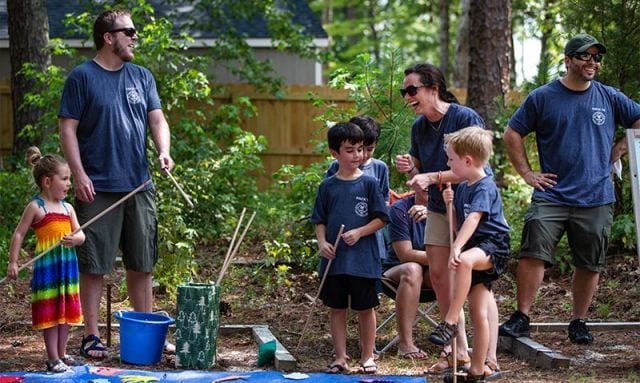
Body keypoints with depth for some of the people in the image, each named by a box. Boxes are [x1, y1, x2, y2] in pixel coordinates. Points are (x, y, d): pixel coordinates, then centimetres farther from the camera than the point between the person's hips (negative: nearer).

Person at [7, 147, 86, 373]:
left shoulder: (68, 208, 11)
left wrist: (75, 239, -16)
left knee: (66, 311, 12)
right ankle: (53, 359, 3)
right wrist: (13, 263, -11)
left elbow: (81, 235, 8)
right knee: (50, 312, -2)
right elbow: (19, 234, -6)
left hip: (68, 263, 6)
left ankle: (62, 354, 23)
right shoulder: (36, 207, -6)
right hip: (47, 263, -6)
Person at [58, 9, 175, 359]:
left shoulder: (141, 77, 12)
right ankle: (91, 336, 6)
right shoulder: (82, 77, -3)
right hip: (98, 189, -5)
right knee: (93, 265, -1)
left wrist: (164, 152, -10)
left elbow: (157, 120, 10)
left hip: (139, 186, 5)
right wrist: (79, 174, -14)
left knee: (141, 264, 10)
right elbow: (68, 129, -5)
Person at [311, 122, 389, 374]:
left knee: (365, 308, 6)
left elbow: (381, 219, -2)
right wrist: (322, 242, -8)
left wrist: (359, 232, -15)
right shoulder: (327, 187, 3)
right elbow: (320, 220, 9)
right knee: (336, 308, 8)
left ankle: (367, 356, 17)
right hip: (334, 259, 2)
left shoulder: (369, 183, -3)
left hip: (363, 258, -2)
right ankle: (340, 357, 17)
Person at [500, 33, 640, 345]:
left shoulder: (610, 98, 7)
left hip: (596, 199, 2)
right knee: (533, 254, -13)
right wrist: (527, 173, 2)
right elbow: (512, 134, 8)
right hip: (551, 195, -2)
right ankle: (521, 318, -7)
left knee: (589, 265, 6)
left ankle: (579, 322, 18)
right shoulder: (542, 97, 3)